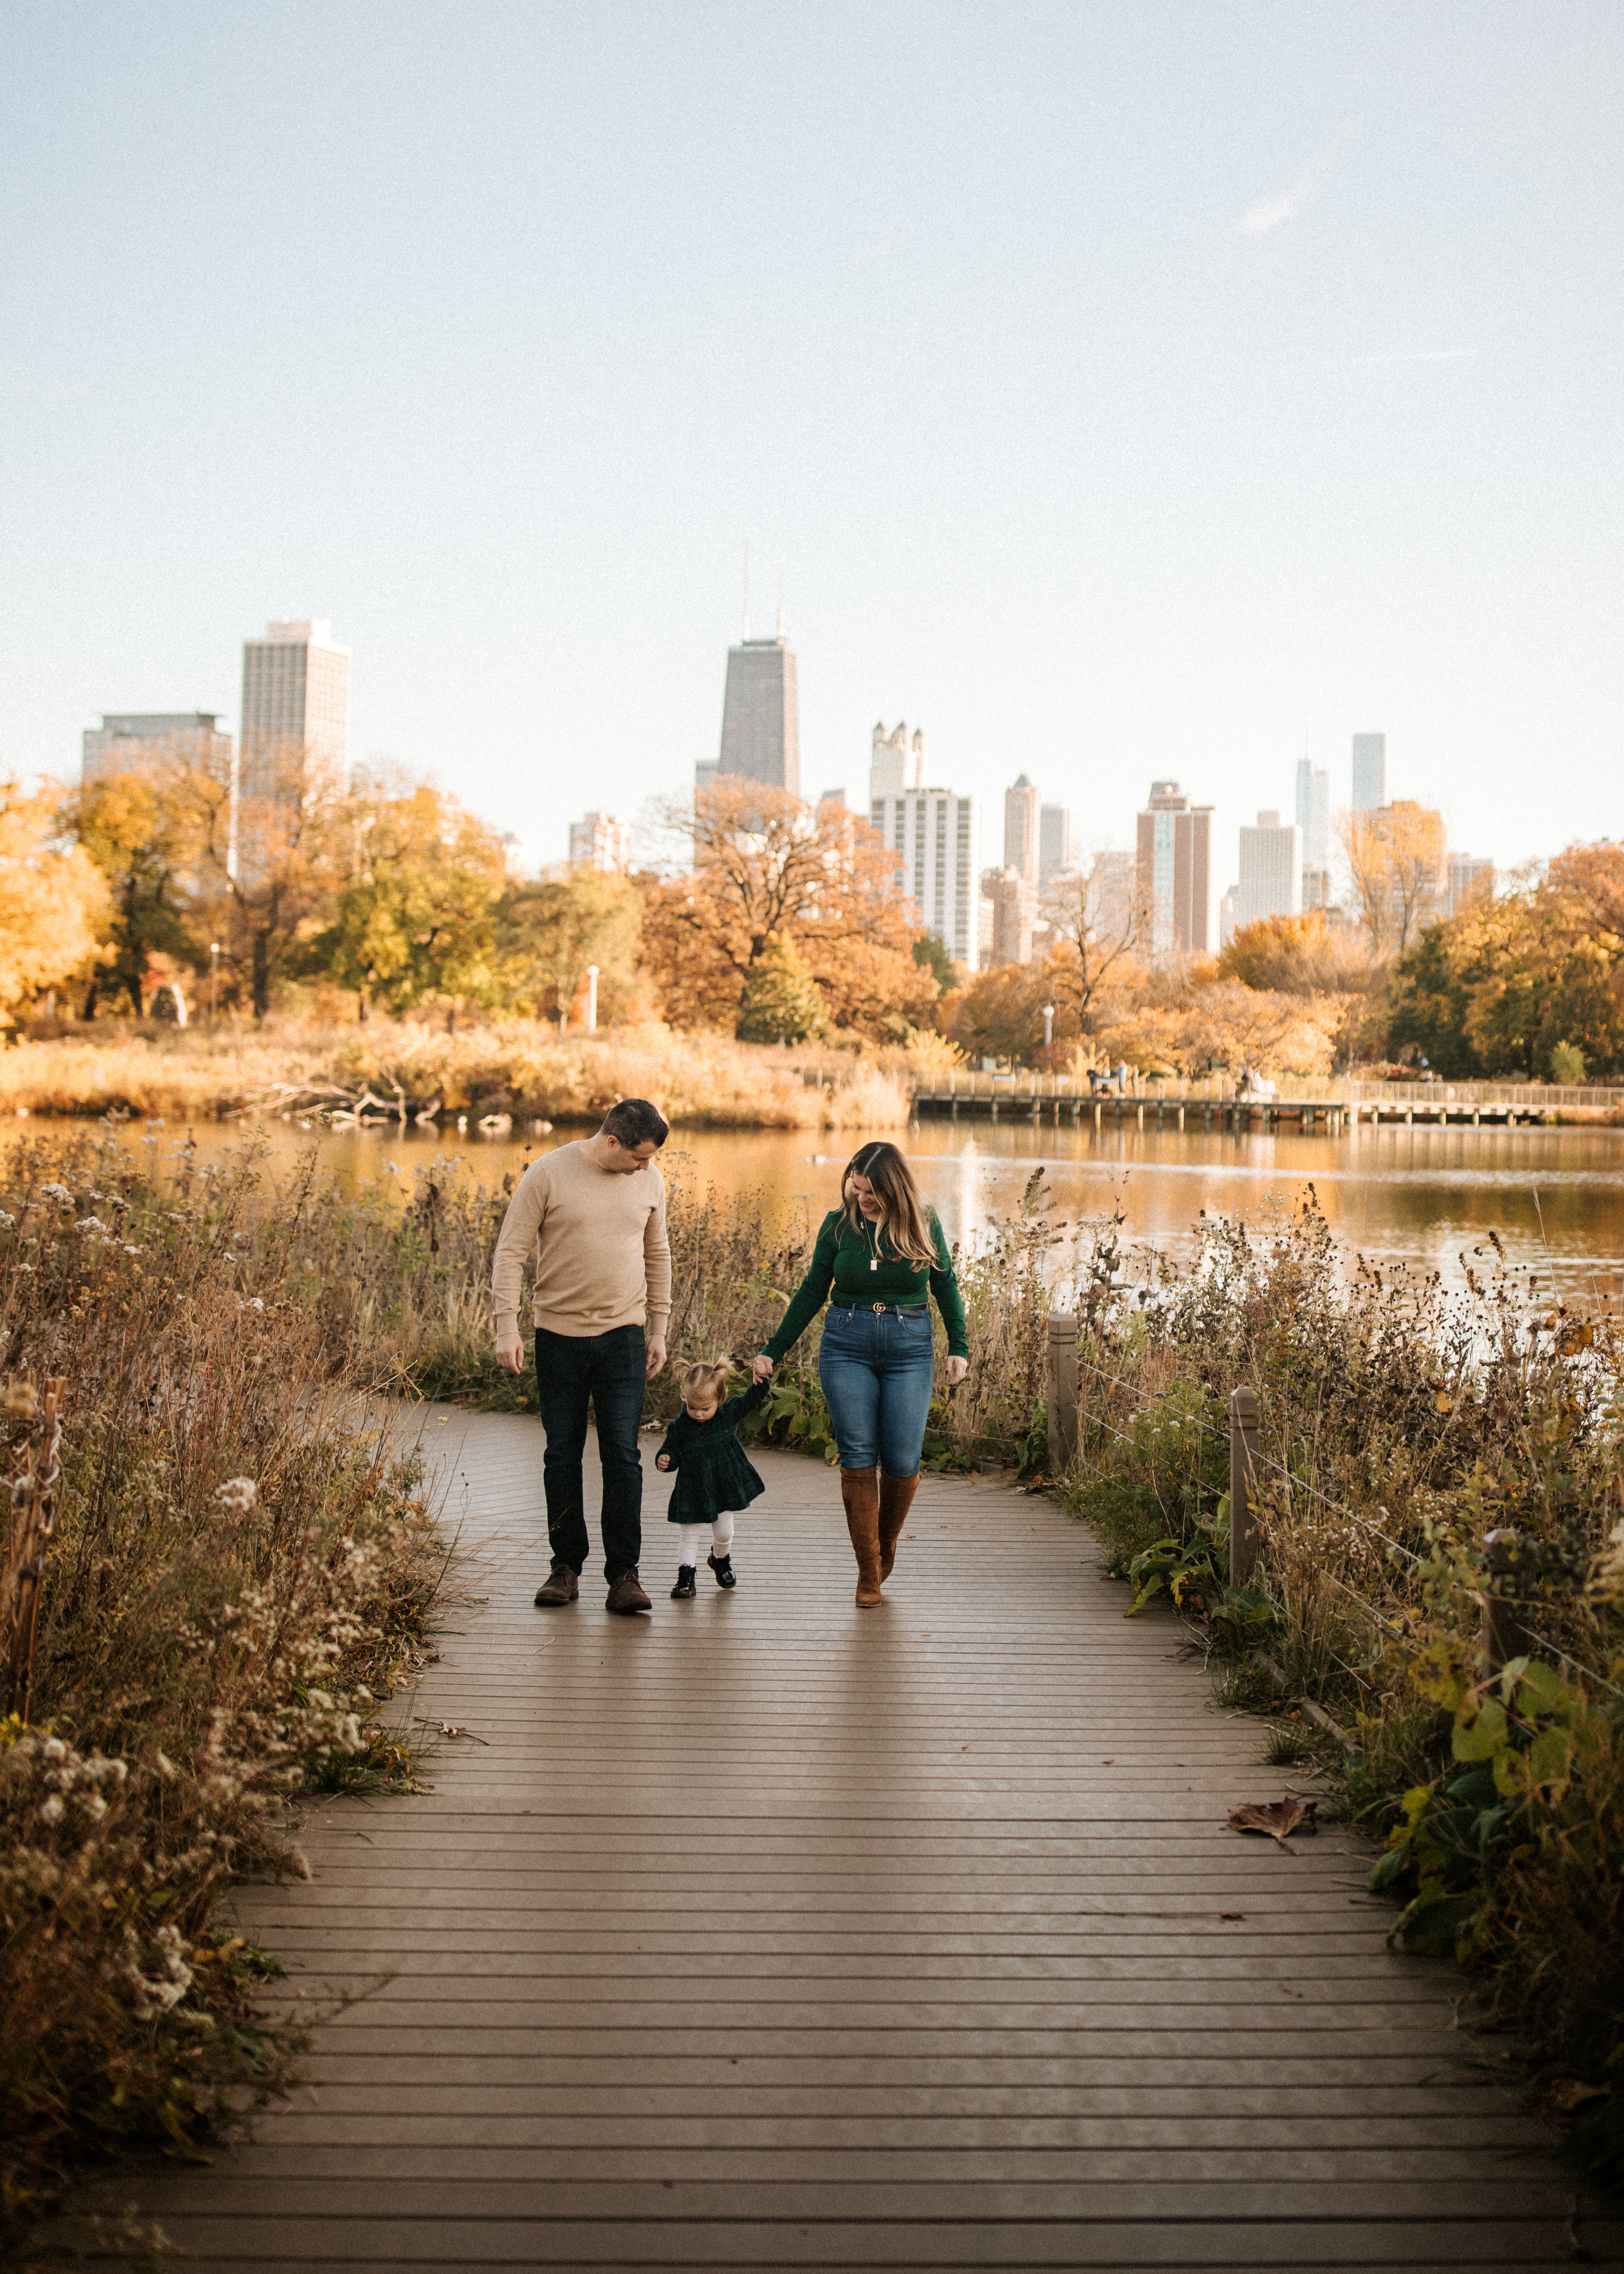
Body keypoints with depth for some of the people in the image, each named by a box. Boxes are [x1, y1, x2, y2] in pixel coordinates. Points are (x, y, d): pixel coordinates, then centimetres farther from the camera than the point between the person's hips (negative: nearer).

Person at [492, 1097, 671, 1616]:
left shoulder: (649, 1181, 4)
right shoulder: (547, 1174, -8)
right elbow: (510, 1252, -6)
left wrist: (659, 1330, 14)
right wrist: (507, 1328, -12)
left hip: (624, 1335, 1)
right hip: (559, 1334, -1)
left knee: (623, 1455, -5)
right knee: (562, 1456, 6)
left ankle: (624, 1573, 0)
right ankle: (567, 1568, 17)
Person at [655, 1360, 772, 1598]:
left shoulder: (729, 1413, -8)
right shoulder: (680, 1426, -11)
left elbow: (754, 1397, -3)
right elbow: (671, 1449, -1)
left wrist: (761, 1378, -19)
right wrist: (665, 1460, -22)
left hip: (723, 1487, 2)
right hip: (692, 1490, -1)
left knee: (724, 1533, 13)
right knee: (690, 1534, 0)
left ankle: (720, 1560, 41)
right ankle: (687, 1574, 11)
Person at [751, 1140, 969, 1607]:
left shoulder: (924, 1225, 1)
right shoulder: (839, 1225, 2)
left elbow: (946, 1287, 13)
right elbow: (812, 1293, 10)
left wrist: (959, 1348, 6)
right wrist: (773, 1351, 11)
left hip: (910, 1346, 0)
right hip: (847, 1345, 0)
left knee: (902, 1462, -5)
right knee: (857, 1458, -5)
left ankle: (886, 1542, 25)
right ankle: (868, 1574, 3)